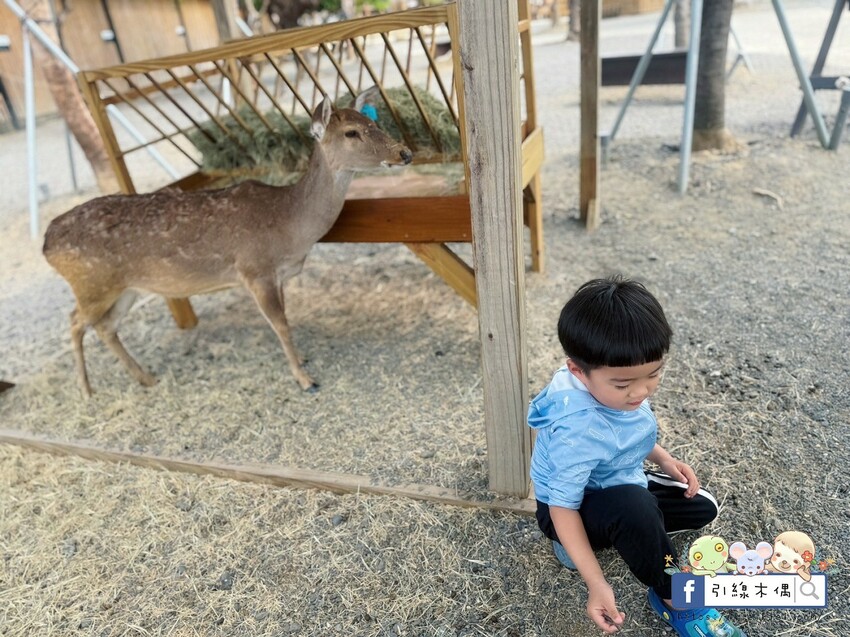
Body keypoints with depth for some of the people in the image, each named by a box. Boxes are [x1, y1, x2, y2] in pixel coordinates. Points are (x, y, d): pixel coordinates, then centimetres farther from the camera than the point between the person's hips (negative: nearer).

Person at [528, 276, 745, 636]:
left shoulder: (610, 385, -16)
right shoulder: (579, 432, -40)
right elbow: (563, 507, -30)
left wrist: (664, 459, 0)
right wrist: (597, 585, -31)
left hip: (618, 488, 8)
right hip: (572, 509, -8)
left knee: (702, 508, 13)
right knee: (634, 505, -39)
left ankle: (613, 535, 8)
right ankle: (675, 602, -12)